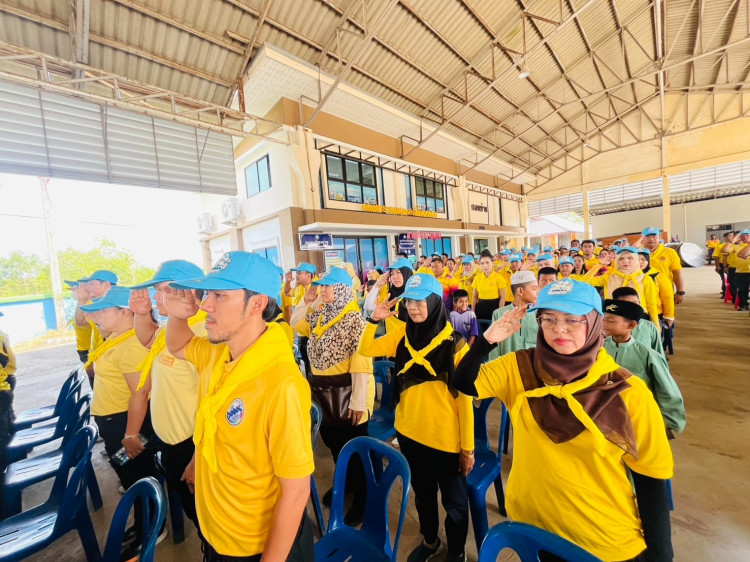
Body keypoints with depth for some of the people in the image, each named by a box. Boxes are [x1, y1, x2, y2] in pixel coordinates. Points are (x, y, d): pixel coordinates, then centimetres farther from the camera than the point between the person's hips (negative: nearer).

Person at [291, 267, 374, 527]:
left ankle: (362, 498, 34)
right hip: (323, 390, 8)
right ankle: (344, 482, 49)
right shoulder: (320, 315, 4)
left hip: (347, 391, -8)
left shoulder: (354, 319, -21)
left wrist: (358, 401, -24)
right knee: (333, 442, 24)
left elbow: (361, 363, -24)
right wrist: (306, 301, 1)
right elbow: (296, 325, 15)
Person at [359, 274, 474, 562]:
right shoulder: (401, 335, -5)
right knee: (422, 492, 27)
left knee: (454, 501, 19)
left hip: (445, 438, -4)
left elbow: (464, 397, -13)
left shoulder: (454, 343, -17)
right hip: (409, 432, 4)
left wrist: (467, 446, -9)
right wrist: (374, 319, -18)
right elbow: (365, 349, -3)